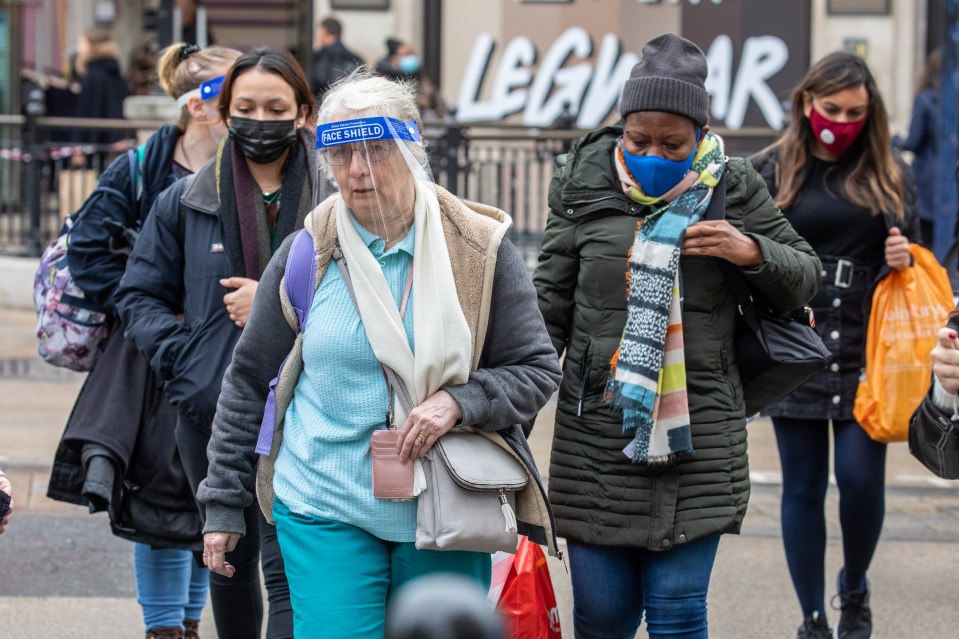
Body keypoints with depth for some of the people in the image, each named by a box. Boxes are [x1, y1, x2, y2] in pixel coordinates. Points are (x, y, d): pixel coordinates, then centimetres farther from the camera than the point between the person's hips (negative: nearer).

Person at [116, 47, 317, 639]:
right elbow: (140, 295, 11)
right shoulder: (186, 202, 6)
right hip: (213, 412, 4)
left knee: (289, 570, -12)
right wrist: (184, 363, -4)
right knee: (231, 561, 18)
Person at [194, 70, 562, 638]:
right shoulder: (307, 254, 0)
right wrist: (224, 505, 7)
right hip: (324, 515, -1)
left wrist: (458, 402, -16)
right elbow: (249, 381, 8)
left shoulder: (478, 249, -1)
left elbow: (538, 370, 3)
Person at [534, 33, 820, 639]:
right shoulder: (587, 185, 3)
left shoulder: (733, 189, 3)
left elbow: (806, 276, 12)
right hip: (598, 440, 1)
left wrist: (753, 253, -9)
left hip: (698, 441, -1)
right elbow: (550, 299, 8)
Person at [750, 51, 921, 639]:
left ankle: (855, 588, 22)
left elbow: (916, 253, 15)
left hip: (867, 356, 0)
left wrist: (904, 260, -8)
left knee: (861, 478, -7)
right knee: (804, 489, 4)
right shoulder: (773, 172, 4)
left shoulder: (889, 175, 8)